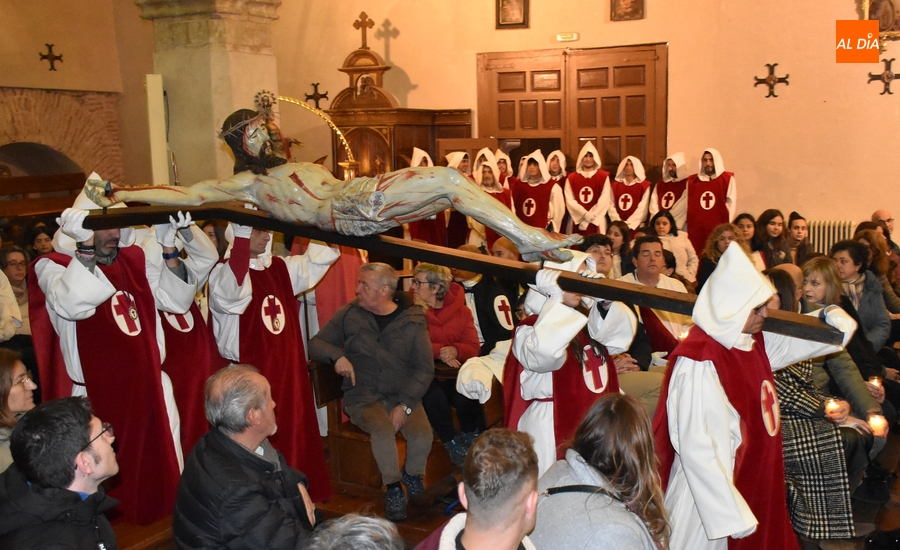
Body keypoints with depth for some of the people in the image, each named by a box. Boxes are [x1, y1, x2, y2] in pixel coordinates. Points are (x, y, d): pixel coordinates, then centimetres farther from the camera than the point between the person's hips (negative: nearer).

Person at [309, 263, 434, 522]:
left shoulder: (413, 320, 0)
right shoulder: (349, 314, 4)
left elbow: (425, 369, -2)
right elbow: (315, 344, 8)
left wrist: (405, 405, -14)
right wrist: (336, 355, -14)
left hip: (402, 395, 1)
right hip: (363, 396, 0)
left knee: (423, 435, -27)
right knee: (383, 430, -32)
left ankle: (412, 475, 6)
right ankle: (393, 487, -7)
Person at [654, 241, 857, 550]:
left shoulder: (754, 342, -1)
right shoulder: (699, 364, -26)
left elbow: (798, 342, 18)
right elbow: (697, 451, -27)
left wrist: (829, 317, -3)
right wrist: (732, 516, -23)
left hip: (755, 484, 9)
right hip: (716, 488, -9)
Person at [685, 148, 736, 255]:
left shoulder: (728, 179, 6)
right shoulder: (692, 181, 13)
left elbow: (731, 203, 1)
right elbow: (688, 205, 12)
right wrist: (686, 229, 8)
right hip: (696, 230, 2)